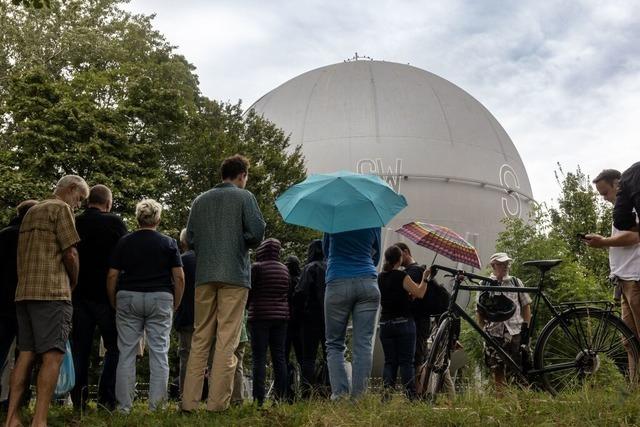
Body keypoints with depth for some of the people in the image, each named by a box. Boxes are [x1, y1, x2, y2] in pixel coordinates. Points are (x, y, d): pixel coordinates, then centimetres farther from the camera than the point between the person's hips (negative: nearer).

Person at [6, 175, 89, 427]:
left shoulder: (31, 212, 23)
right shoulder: (61, 208, -3)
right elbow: (70, 254, -10)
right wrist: (74, 283, 5)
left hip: (24, 291, 9)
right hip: (51, 292, -8)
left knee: (26, 353, 8)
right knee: (53, 355, -9)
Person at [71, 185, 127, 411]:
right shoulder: (115, 222, -6)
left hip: (79, 295, 3)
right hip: (105, 295, -3)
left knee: (80, 349, 8)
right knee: (114, 347, 7)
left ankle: (79, 402, 7)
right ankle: (106, 399, -2)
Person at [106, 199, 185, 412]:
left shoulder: (124, 242, 6)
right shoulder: (168, 243, 4)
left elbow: (112, 276, 2)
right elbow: (179, 277, -1)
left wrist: (114, 303, 13)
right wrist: (175, 305, 9)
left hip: (128, 298, 1)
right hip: (160, 299, -1)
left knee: (127, 353, 5)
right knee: (159, 352, 2)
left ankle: (124, 406, 6)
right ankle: (156, 405, 1)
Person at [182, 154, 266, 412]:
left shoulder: (200, 200, 14)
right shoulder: (244, 197, 1)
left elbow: (190, 239, 9)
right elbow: (257, 231, -9)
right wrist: (246, 244, 11)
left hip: (204, 276, 4)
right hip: (234, 275, -4)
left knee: (200, 339, 8)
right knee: (227, 340, -2)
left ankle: (189, 402, 5)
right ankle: (217, 404, -5)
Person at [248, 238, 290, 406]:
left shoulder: (257, 267, -7)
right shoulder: (284, 269, 9)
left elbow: (250, 292, -5)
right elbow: (287, 293, 13)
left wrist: (247, 305, 13)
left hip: (260, 316, -5)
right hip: (281, 316, 5)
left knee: (259, 358, -5)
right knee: (279, 357, 5)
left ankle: (259, 398, -9)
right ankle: (280, 397, 4)